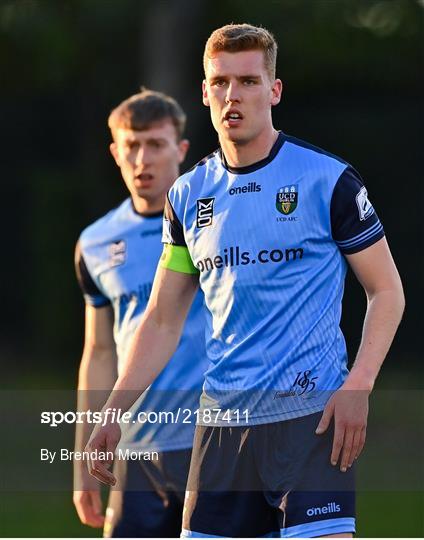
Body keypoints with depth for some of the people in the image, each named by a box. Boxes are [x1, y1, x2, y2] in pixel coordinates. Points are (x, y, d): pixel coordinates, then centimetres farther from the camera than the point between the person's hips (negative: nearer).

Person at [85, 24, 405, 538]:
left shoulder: (327, 179, -3)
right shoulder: (188, 195, 11)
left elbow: (386, 290, 1)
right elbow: (161, 321, 16)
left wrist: (357, 387, -13)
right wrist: (112, 415, 8)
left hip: (312, 416, -5)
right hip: (222, 420, 5)